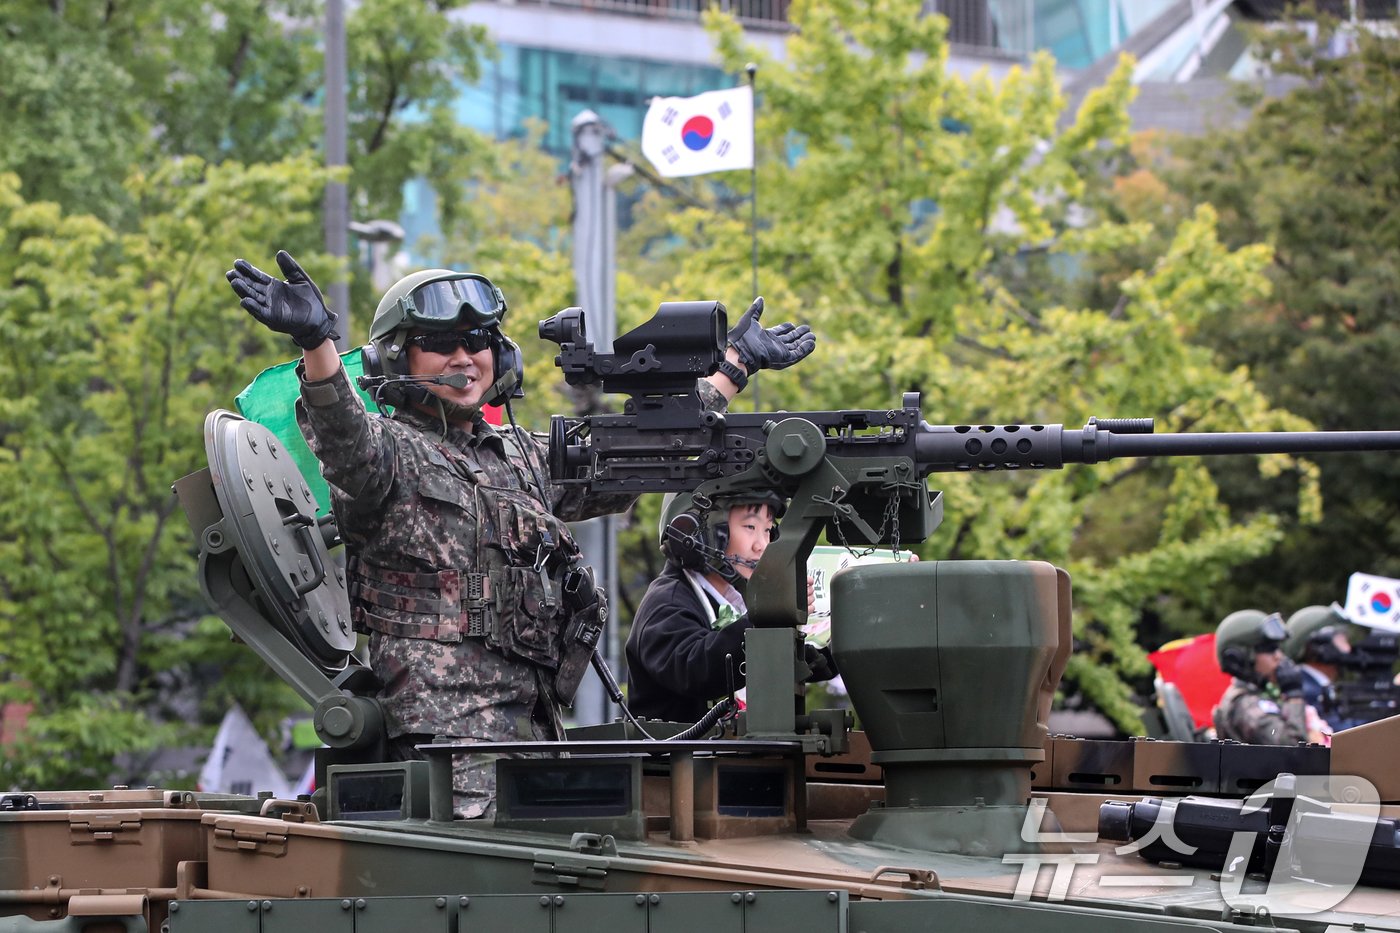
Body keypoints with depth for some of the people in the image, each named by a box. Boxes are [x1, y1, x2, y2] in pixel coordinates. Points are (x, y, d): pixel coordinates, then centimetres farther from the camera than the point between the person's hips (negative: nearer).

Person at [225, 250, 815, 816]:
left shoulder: (523, 457, 23)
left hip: (537, 721, 7)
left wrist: (735, 364, 37)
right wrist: (316, 342, -43)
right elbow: (345, 441, -23)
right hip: (445, 725, -7)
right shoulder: (388, 450, 0)